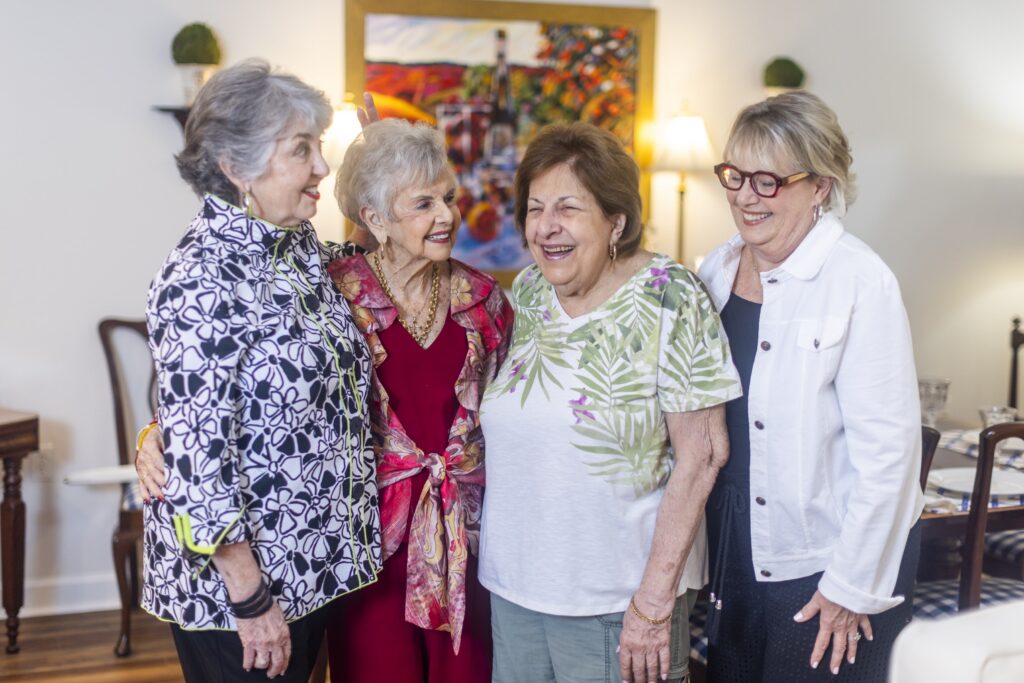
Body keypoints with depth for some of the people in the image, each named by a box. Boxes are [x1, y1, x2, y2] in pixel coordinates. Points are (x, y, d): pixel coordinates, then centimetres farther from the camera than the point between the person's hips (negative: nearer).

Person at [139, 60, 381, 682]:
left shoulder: (300, 244, 3)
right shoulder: (203, 279, -22)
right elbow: (195, 456, -23)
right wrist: (249, 599, -18)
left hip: (314, 562, 8)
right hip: (234, 579, -8)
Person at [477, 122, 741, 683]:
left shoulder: (668, 299, -13)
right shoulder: (528, 291, 3)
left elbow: (700, 456, -14)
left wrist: (655, 599, -15)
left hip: (618, 601, -5)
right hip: (513, 584, 5)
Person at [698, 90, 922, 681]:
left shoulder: (862, 283, -18)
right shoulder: (719, 268, 2)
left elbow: (887, 448, -18)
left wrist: (854, 587, -15)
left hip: (828, 561, -6)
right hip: (737, 551, 6)